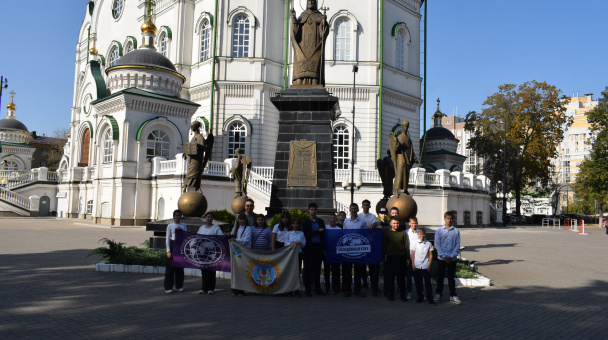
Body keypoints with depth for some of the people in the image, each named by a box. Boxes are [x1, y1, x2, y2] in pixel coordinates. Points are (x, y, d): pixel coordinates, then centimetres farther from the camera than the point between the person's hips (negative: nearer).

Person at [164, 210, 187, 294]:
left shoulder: (183, 225, 13)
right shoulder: (170, 226, 2)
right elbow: (167, 238, 0)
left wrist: (181, 230, -8)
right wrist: (168, 251, -8)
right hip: (172, 245, -3)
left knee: (180, 266, 6)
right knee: (170, 267, -4)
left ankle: (179, 286, 16)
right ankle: (168, 287, 2)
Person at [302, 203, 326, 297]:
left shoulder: (321, 222, 11)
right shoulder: (305, 222, 2)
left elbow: (323, 235, 10)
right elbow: (306, 234, -10)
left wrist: (324, 248, 5)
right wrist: (318, 231, -16)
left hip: (318, 247, 3)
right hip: (309, 248, -2)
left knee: (317, 268, 7)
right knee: (308, 269, 1)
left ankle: (317, 288, 14)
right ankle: (308, 289, 7)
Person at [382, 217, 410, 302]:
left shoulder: (403, 233, 7)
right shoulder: (387, 233, 6)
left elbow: (406, 245, 8)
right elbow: (384, 245, 7)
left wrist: (407, 258, 5)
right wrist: (384, 256, 1)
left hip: (401, 258, 0)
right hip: (390, 258, 0)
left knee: (401, 277, 4)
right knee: (390, 277, 4)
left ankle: (403, 295, 13)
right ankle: (391, 294, 15)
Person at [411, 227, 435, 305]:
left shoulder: (428, 244, 0)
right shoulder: (415, 243, 0)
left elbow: (430, 255, 4)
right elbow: (412, 254, 3)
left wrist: (429, 265, -2)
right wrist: (413, 265, -1)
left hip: (426, 266, -1)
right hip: (417, 266, 1)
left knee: (427, 282, -1)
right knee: (418, 282, 8)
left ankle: (430, 298, 6)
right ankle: (420, 297, 21)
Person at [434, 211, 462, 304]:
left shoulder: (456, 231, 1)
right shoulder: (439, 231, -1)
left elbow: (458, 245, 0)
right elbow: (437, 244, -4)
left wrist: (451, 256, -10)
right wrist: (444, 256, -11)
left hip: (452, 258, 1)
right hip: (441, 258, -1)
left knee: (451, 277, 7)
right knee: (440, 277, 7)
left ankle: (453, 295, 15)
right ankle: (438, 293, 20)